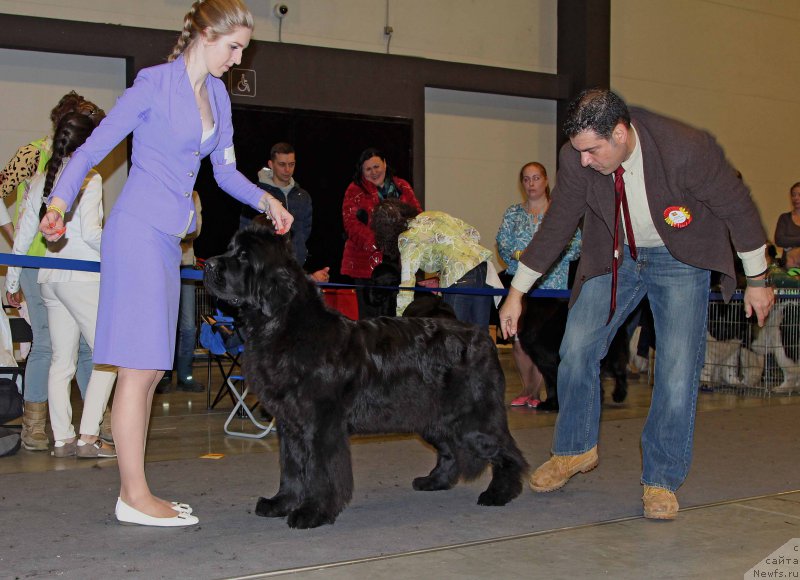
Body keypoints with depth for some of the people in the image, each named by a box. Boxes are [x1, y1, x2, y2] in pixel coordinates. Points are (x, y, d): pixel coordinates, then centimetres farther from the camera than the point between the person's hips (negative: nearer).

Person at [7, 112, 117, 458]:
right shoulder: (89, 179, -7)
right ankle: (88, 437, -9)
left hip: (49, 278, 7)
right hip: (81, 276, -7)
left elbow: (24, 234, 16)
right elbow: (90, 232, -16)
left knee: (62, 361, 10)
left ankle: (62, 439, 10)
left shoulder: (40, 180, 13)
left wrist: (12, 279, 22)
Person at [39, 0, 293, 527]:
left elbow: (225, 170, 21)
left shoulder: (217, 95, 15)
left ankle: (135, 491, 14)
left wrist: (263, 199, 4)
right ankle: (134, 497, -1)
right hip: (139, 231, -8)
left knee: (151, 369, 8)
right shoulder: (155, 84, -8)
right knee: (139, 367, -7)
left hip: (169, 238, 8)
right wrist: (59, 202, -21)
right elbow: (93, 148, -8)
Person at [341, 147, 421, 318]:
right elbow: (352, 224, -8)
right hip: (367, 264, -3)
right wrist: (376, 242, -23)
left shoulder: (402, 187, 15)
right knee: (370, 316, -2)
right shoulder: (355, 191, 4)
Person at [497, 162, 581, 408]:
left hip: (551, 283, -2)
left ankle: (533, 390, 5)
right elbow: (501, 244, 7)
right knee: (518, 337, -1)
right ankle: (528, 389, 14)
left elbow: (578, 244, 0)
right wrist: (519, 255, -12)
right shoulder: (512, 214, 14)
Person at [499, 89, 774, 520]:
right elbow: (556, 226, -5)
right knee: (576, 350, -3)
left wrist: (756, 280, -6)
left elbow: (738, 209, -15)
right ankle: (574, 450, 20)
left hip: (680, 259, -3)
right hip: (615, 256, 3)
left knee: (677, 370, -10)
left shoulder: (687, 149, -31)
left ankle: (661, 480, 5)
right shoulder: (576, 158, -20)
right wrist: (516, 293, 0)